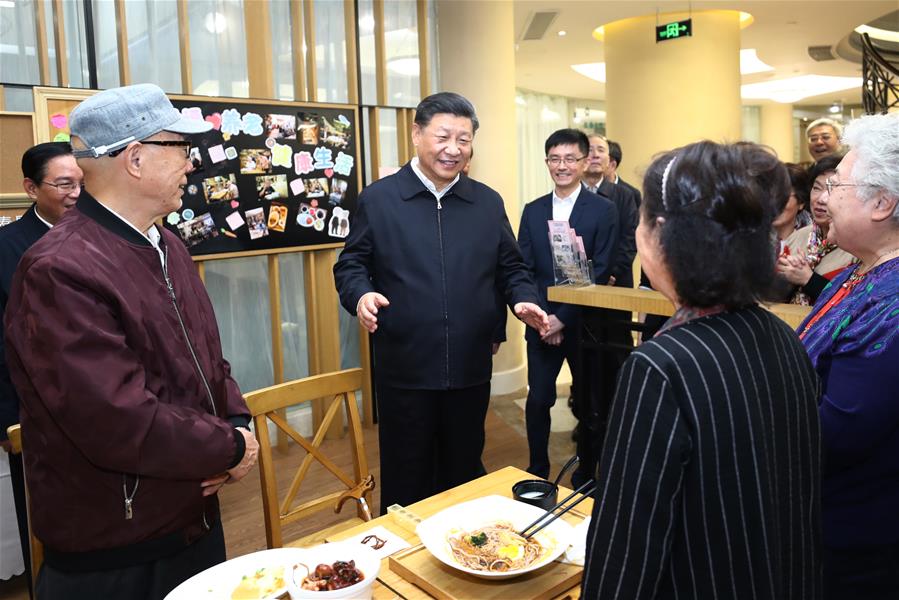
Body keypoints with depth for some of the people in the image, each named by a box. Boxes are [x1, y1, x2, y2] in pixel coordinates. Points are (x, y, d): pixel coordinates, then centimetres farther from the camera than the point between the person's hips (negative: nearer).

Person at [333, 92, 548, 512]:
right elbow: (351, 265, 2)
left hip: (471, 369, 3)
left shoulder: (488, 202, 8)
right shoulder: (377, 199, 0)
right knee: (406, 482, 11)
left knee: (465, 474, 18)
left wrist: (523, 300, -7)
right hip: (404, 370, -2)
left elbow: (510, 268, 13)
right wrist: (361, 294, -19)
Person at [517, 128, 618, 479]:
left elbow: (600, 273, -10)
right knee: (537, 400, 3)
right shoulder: (533, 211, 6)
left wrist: (563, 318, -14)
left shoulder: (603, 210, -4)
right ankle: (537, 472, 22)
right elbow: (524, 270, 3)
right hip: (542, 323, 2)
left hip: (584, 324, -2)